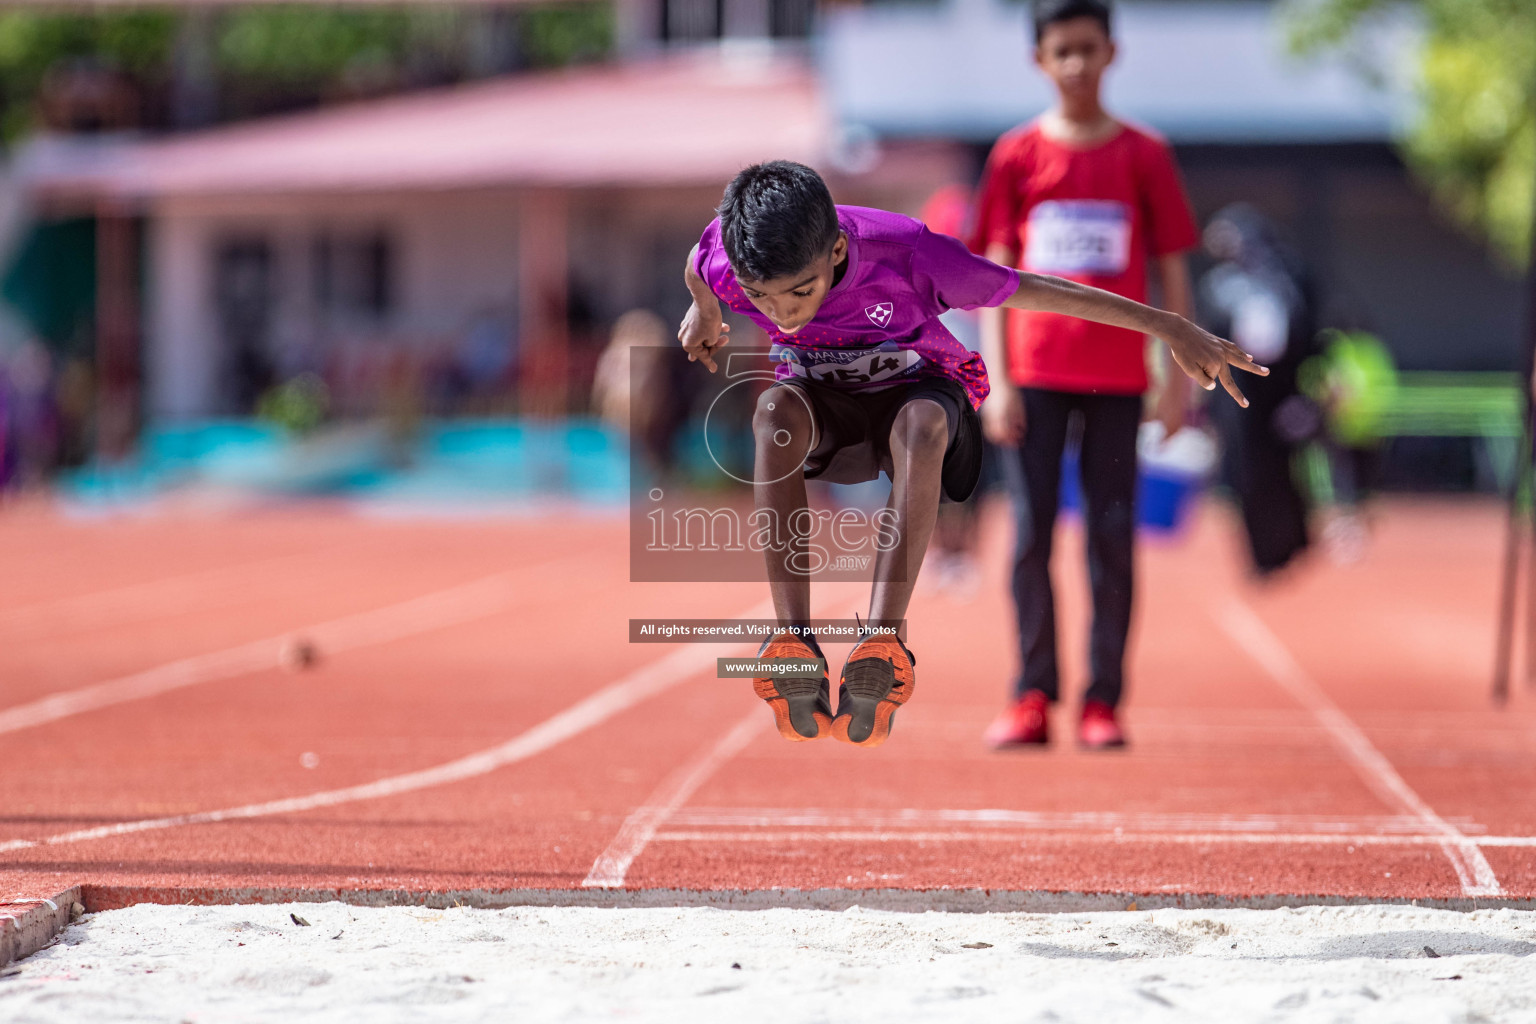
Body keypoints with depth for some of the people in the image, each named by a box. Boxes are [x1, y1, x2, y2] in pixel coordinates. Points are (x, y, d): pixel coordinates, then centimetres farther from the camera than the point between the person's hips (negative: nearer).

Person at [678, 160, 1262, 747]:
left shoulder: (905, 258, -34)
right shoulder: (724, 263, -28)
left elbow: (1041, 292, -24)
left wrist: (1170, 329, -18)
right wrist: (704, 312, 23)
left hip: (917, 393, -2)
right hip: (820, 401, 2)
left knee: (920, 424, -39)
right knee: (775, 410, -35)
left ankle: (883, 641, -48)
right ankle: (792, 639, -42)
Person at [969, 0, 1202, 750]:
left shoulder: (1144, 156, 4)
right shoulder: (1016, 156, 4)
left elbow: (1173, 273, 6)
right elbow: (994, 274, 3)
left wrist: (1179, 379, 1)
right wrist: (996, 379, -5)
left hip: (1117, 376, 0)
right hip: (1035, 374, 0)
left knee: (1113, 539, 1)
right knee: (1031, 534, -1)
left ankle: (1103, 702, 6)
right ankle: (1033, 697, 5)